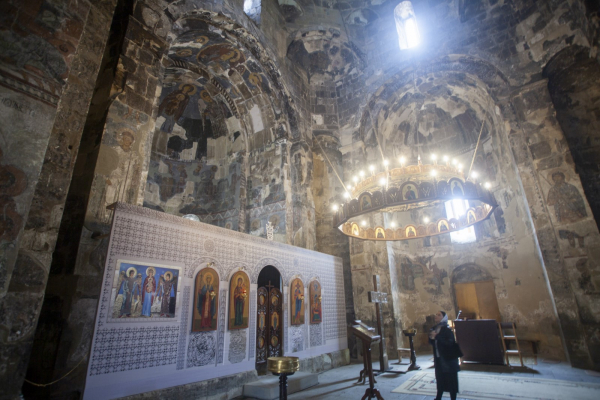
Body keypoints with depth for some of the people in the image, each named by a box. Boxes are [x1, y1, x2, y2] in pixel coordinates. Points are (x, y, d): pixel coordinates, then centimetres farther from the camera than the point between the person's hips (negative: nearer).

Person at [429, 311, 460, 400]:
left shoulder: (447, 330, -13)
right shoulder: (434, 329, 5)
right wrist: (431, 338, -8)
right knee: (440, 379, 14)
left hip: (448, 359, -5)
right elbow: (432, 343, 14)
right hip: (438, 359, 5)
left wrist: (436, 336, -27)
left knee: (451, 380, 4)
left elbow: (450, 343, -25)